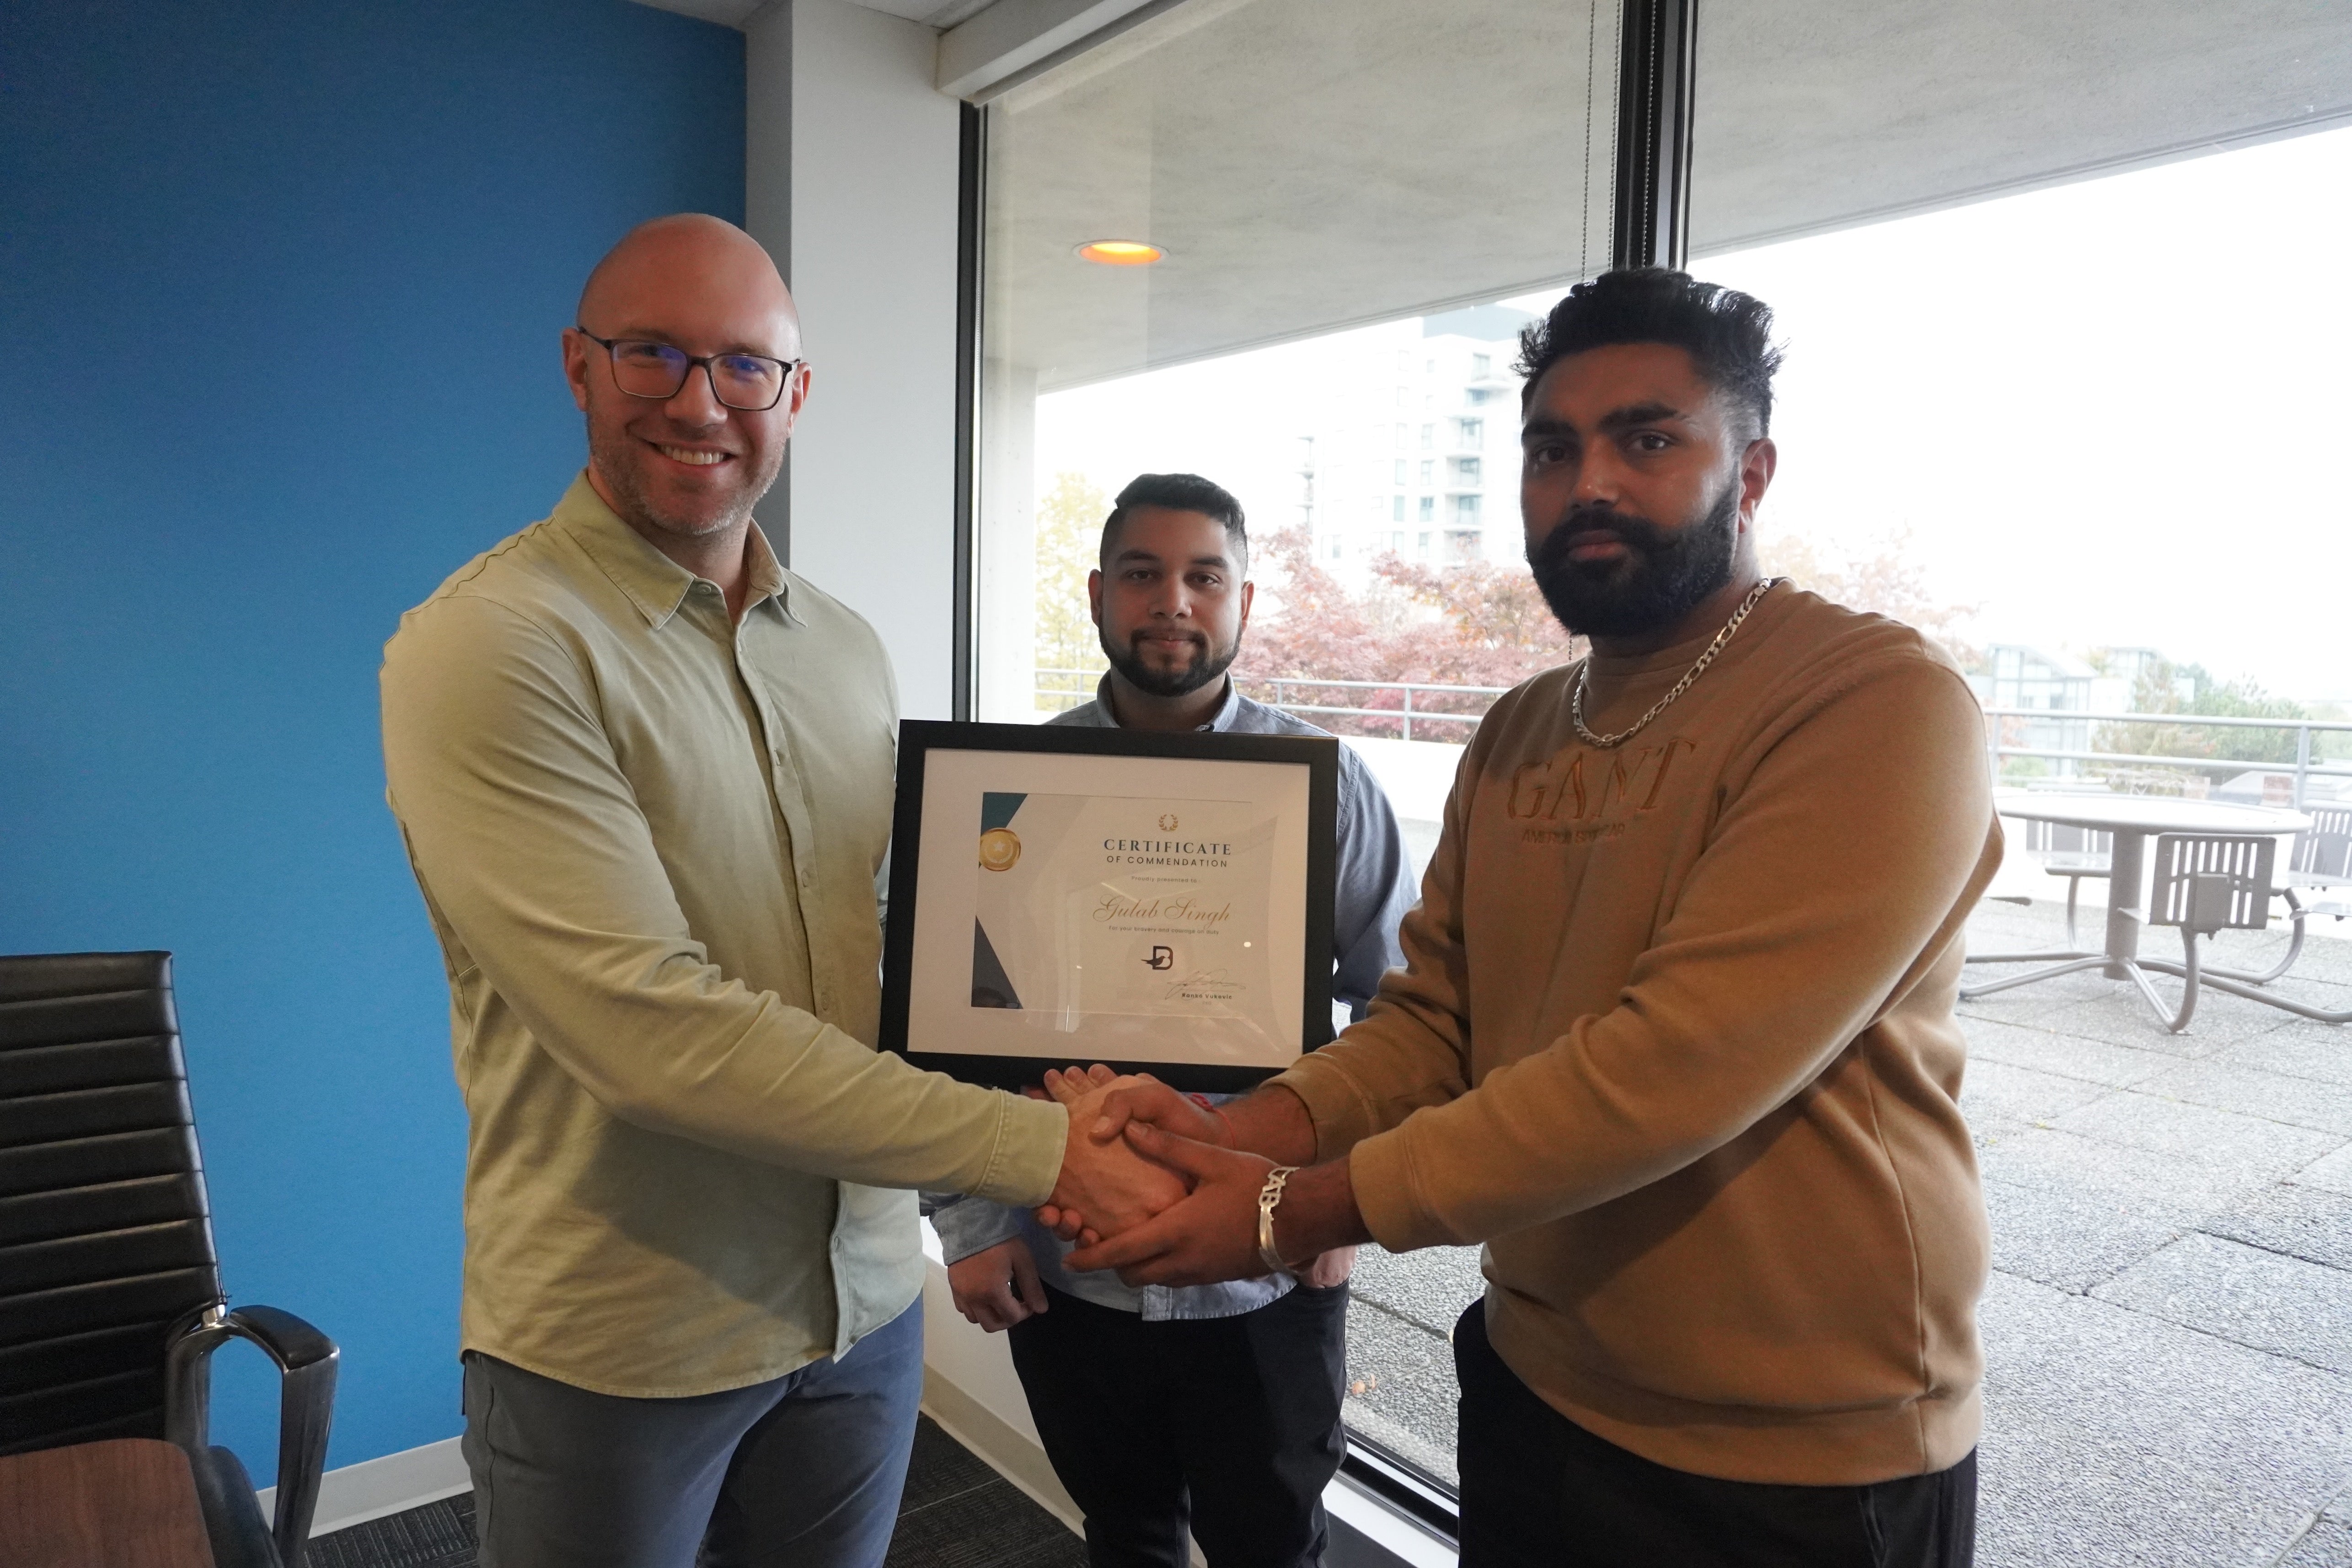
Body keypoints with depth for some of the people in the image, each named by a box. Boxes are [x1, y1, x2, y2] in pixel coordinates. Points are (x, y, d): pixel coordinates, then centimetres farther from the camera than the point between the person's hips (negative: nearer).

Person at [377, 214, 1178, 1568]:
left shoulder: (848, 651, 5)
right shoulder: (490, 645, -17)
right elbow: (656, 1034, -25)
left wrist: (993, 1217, -5)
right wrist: (1039, 1150, -25)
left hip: (866, 1305, 5)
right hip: (609, 1352, -5)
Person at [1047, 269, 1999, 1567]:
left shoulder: (1881, 705, -19)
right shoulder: (1515, 738, 5)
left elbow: (1680, 1066, -28)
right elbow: (1429, 1020, 2)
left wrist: (1298, 1212, -25)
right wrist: (1238, 1136, -17)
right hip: (1533, 1396, 6)